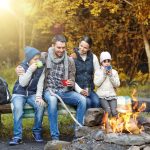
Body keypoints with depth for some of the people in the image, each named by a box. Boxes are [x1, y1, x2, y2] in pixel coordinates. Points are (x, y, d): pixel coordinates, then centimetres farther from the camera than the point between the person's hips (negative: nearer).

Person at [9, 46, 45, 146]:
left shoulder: (41, 68, -4)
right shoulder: (23, 66, -7)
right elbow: (22, 83, -18)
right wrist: (30, 70, -28)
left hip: (33, 94, 1)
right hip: (19, 93, -1)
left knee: (41, 105, -29)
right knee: (18, 108, -32)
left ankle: (37, 132, -10)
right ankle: (17, 136, -27)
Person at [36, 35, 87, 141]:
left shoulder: (69, 60, 6)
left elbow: (72, 79, 11)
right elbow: (40, 77, -4)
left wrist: (71, 83, -15)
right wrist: (38, 94, -16)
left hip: (65, 91, 3)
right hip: (49, 90, -3)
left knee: (82, 99, -24)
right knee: (52, 99, -38)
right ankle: (55, 136, -33)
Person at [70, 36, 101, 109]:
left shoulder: (93, 57, 7)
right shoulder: (73, 58, -2)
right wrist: (79, 90, -14)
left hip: (89, 89, 3)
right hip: (77, 89, -3)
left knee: (96, 102, -25)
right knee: (87, 102, -29)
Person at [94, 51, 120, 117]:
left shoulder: (114, 72, 15)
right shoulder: (98, 72, 9)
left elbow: (117, 84, 6)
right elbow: (96, 83, -5)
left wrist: (111, 75, -4)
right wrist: (104, 74, -6)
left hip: (112, 95, 2)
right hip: (102, 96, -2)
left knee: (114, 111, -23)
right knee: (108, 110, -27)